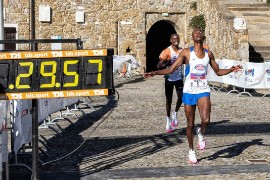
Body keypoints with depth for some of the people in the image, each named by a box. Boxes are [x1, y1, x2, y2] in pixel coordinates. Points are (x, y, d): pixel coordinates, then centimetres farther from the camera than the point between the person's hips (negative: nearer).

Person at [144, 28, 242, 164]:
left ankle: (200, 133, 15)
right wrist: (155, 73, -16)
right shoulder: (186, 53, -3)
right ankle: (191, 151, 25)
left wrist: (231, 70, -1)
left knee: (206, 120, -21)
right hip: (189, 91, -1)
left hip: (203, 91, 1)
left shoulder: (208, 54, 6)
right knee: (190, 124, 6)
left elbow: (218, 71, 17)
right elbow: (171, 69, -3)